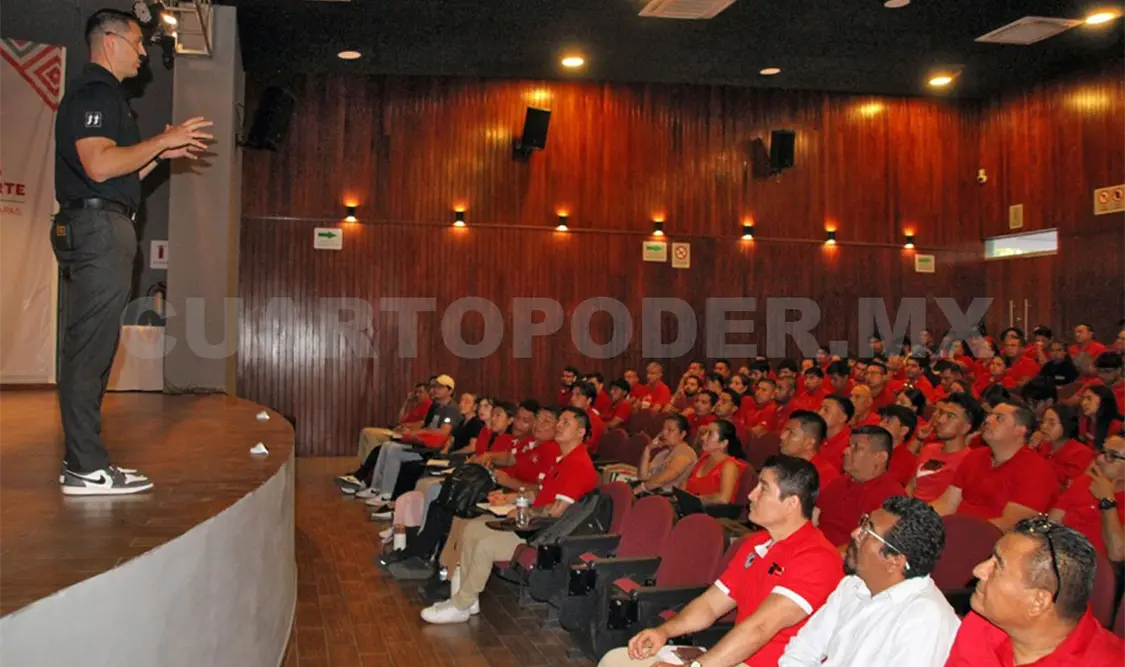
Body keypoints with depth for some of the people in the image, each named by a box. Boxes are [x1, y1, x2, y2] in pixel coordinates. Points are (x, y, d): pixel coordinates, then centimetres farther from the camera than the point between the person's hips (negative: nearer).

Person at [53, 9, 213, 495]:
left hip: (99, 231, 11)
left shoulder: (102, 94, 25)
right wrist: (163, 140, -12)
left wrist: (162, 152, 17)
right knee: (91, 349, -11)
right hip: (99, 226, -11)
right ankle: (86, 469, -9)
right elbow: (100, 164, -20)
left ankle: (82, 461, 14)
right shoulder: (94, 92, -7)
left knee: (88, 348, 9)